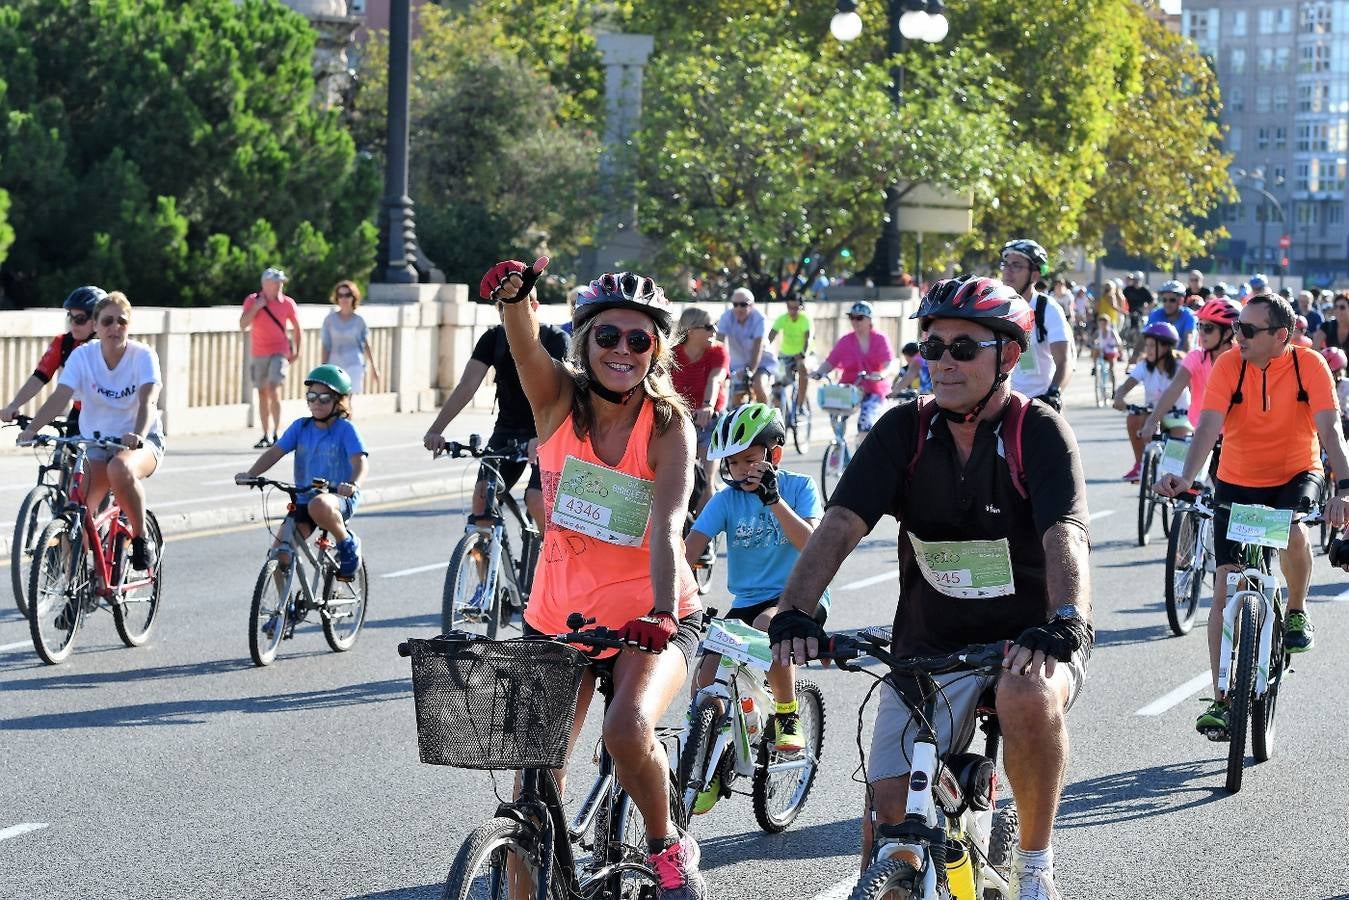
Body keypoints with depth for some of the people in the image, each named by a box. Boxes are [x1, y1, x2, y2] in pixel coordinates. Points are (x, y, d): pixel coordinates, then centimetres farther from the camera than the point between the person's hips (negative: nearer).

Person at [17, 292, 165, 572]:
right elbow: (59, 396, -17)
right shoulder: (82, 355, -5)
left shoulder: (143, 355, -11)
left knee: (120, 468, -39)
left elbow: (148, 401, -26)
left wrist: (137, 435, -47)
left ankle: (141, 538, -17)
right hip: (96, 443, 2)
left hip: (141, 441, -2)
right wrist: (31, 429, -35)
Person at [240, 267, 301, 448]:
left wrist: (296, 351, 5)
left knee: (273, 390, -18)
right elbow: (243, 324, -7)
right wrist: (257, 306, -16)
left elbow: (297, 328, 9)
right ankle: (266, 436, 15)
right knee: (262, 394, 7)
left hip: (279, 352, -3)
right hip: (258, 353, 3)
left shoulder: (287, 303, -1)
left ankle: (276, 434, -14)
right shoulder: (252, 300, 1)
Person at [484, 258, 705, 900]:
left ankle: (667, 847, -2)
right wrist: (514, 295, -49)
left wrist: (662, 613, -43)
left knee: (628, 729, -28)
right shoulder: (559, 400, -6)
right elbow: (525, 343, -27)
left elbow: (666, 526, -27)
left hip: (647, 619, -3)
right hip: (558, 614, 3)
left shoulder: (668, 425, -13)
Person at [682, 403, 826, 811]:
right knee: (705, 679, -15)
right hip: (746, 603, 4)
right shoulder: (726, 500, 1)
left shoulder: (799, 488, -4)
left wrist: (774, 500, -28)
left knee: (768, 628, -38)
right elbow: (690, 549, -9)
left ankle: (788, 717, -15)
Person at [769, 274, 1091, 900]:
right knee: (888, 812, -11)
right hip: (927, 650, 3)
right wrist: (794, 612, -31)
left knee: (1029, 698, -37)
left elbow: (1065, 536, -25)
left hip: (1025, 641, -3)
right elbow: (840, 526, -12)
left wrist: (1065, 622, -46)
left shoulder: (1039, 432, -10)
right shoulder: (904, 431, -2)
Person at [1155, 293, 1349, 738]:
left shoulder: (1309, 365, -18)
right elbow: (1209, 425, -25)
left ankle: (1297, 612, -3)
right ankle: (1222, 700, 3)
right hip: (1237, 482, 1)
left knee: (1292, 532, -35)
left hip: (1295, 475, -1)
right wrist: (1185, 477, -42)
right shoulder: (1229, 365, -16)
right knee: (1225, 591, -5)